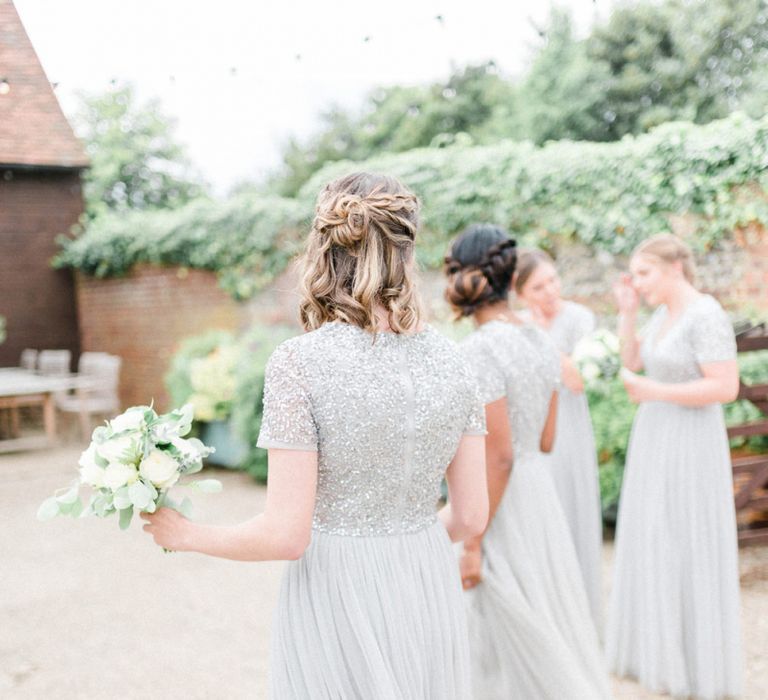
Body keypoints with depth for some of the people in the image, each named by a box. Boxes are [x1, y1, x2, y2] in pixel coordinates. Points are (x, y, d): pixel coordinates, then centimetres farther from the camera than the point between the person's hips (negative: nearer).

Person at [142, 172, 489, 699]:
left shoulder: (299, 363, -16)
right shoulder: (451, 360, -3)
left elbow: (286, 534, -17)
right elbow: (472, 516, 2)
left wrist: (186, 535, 0)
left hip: (337, 600, -4)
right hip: (430, 594, 4)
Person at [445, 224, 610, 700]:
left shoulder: (480, 352, -20)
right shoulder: (541, 343, 4)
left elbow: (498, 458, -21)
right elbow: (545, 440, 11)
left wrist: (471, 544, -16)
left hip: (502, 508, -8)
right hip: (541, 495, 8)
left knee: (523, 645, 5)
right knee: (549, 629, 19)